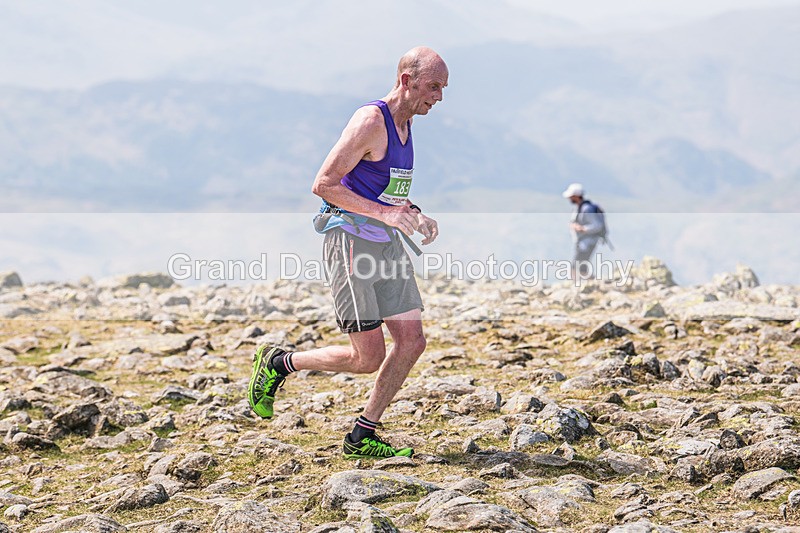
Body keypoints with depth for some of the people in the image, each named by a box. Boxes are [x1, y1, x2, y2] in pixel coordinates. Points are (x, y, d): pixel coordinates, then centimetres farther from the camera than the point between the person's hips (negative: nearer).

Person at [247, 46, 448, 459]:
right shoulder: (370, 121, -16)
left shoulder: (404, 125, 13)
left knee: (412, 342, 2)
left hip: (386, 242, 9)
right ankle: (277, 364, 15)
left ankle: (362, 437, 11)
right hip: (351, 241, -9)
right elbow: (323, 185, -19)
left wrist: (415, 216, 8)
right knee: (368, 358, -6)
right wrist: (384, 213, -24)